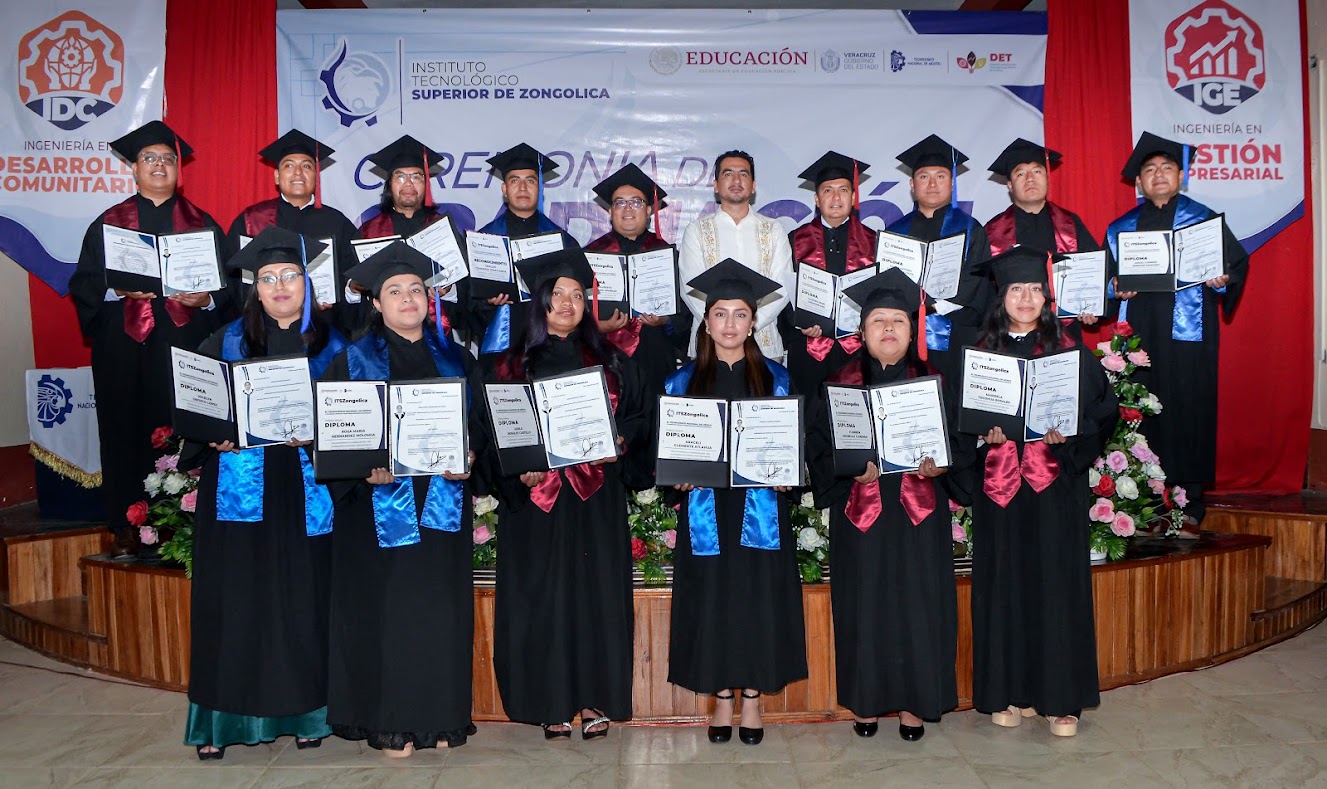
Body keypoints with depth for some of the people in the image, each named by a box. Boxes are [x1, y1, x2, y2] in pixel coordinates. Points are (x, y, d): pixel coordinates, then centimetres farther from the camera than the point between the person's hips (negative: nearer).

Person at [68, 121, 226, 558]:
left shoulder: (203, 224, 12)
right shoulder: (108, 224, 12)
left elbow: (229, 284, 7)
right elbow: (83, 284, 5)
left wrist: (206, 299, -12)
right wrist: (118, 289, -13)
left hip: (186, 348, 0)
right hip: (125, 349, 0)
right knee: (127, 432, 0)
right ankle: (127, 529, 8)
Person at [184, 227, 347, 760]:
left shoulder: (332, 348, 6)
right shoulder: (225, 344, 6)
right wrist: (213, 437, -13)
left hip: (305, 493, 0)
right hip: (238, 495, 0)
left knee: (303, 602, 4)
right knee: (234, 603, 2)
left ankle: (303, 713, 18)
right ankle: (221, 720, 14)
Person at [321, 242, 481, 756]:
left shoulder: (454, 357, 12)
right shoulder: (354, 360, 3)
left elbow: (481, 420, 10)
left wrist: (468, 457, -8)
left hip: (442, 502, 3)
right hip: (381, 504, -2)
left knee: (442, 608, 6)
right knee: (386, 608, 0)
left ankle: (442, 716, 19)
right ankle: (390, 722, 12)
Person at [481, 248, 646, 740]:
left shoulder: (612, 363, 9)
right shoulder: (511, 365, 5)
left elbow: (639, 418, 10)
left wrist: (619, 441, -10)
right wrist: (517, 470, -14)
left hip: (597, 500, 1)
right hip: (536, 496, -1)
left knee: (598, 593, 2)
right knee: (543, 595, 1)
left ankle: (595, 700, 13)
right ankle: (552, 704, 13)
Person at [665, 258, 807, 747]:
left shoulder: (775, 379, 5)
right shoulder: (684, 381, 6)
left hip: (760, 510, 0)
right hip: (706, 510, 0)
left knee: (758, 597, 4)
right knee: (713, 600, 5)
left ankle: (752, 698, 19)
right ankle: (722, 697, 20)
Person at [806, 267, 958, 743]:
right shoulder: (841, 385, 2)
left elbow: (956, 442, 5)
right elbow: (819, 449, -1)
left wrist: (939, 464, -15)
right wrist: (851, 468, -19)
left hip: (918, 515, 1)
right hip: (860, 514, 0)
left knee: (917, 604, 3)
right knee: (865, 605, 5)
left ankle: (914, 702, 19)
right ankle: (867, 701, 21)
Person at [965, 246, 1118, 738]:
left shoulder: (1070, 352, 4)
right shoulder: (981, 354, 6)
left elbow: (1103, 411, 2)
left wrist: (1070, 435, -15)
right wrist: (982, 434, -11)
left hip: (1055, 485, -1)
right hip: (998, 485, 1)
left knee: (1057, 584, 1)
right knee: (1004, 584, 5)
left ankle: (1061, 697, 12)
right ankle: (1010, 692, 17)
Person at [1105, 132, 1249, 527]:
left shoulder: (1203, 218, 8)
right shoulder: (1122, 228, 15)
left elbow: (1237, 262, 4)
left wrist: (1222, 280, -15)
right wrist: (1117, 288, -4)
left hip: (1189, 332, -2)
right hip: (1141, 334, 2)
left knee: (1188, 414, -4)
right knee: (1142, 416, -2)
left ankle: (1189, 509, 4)